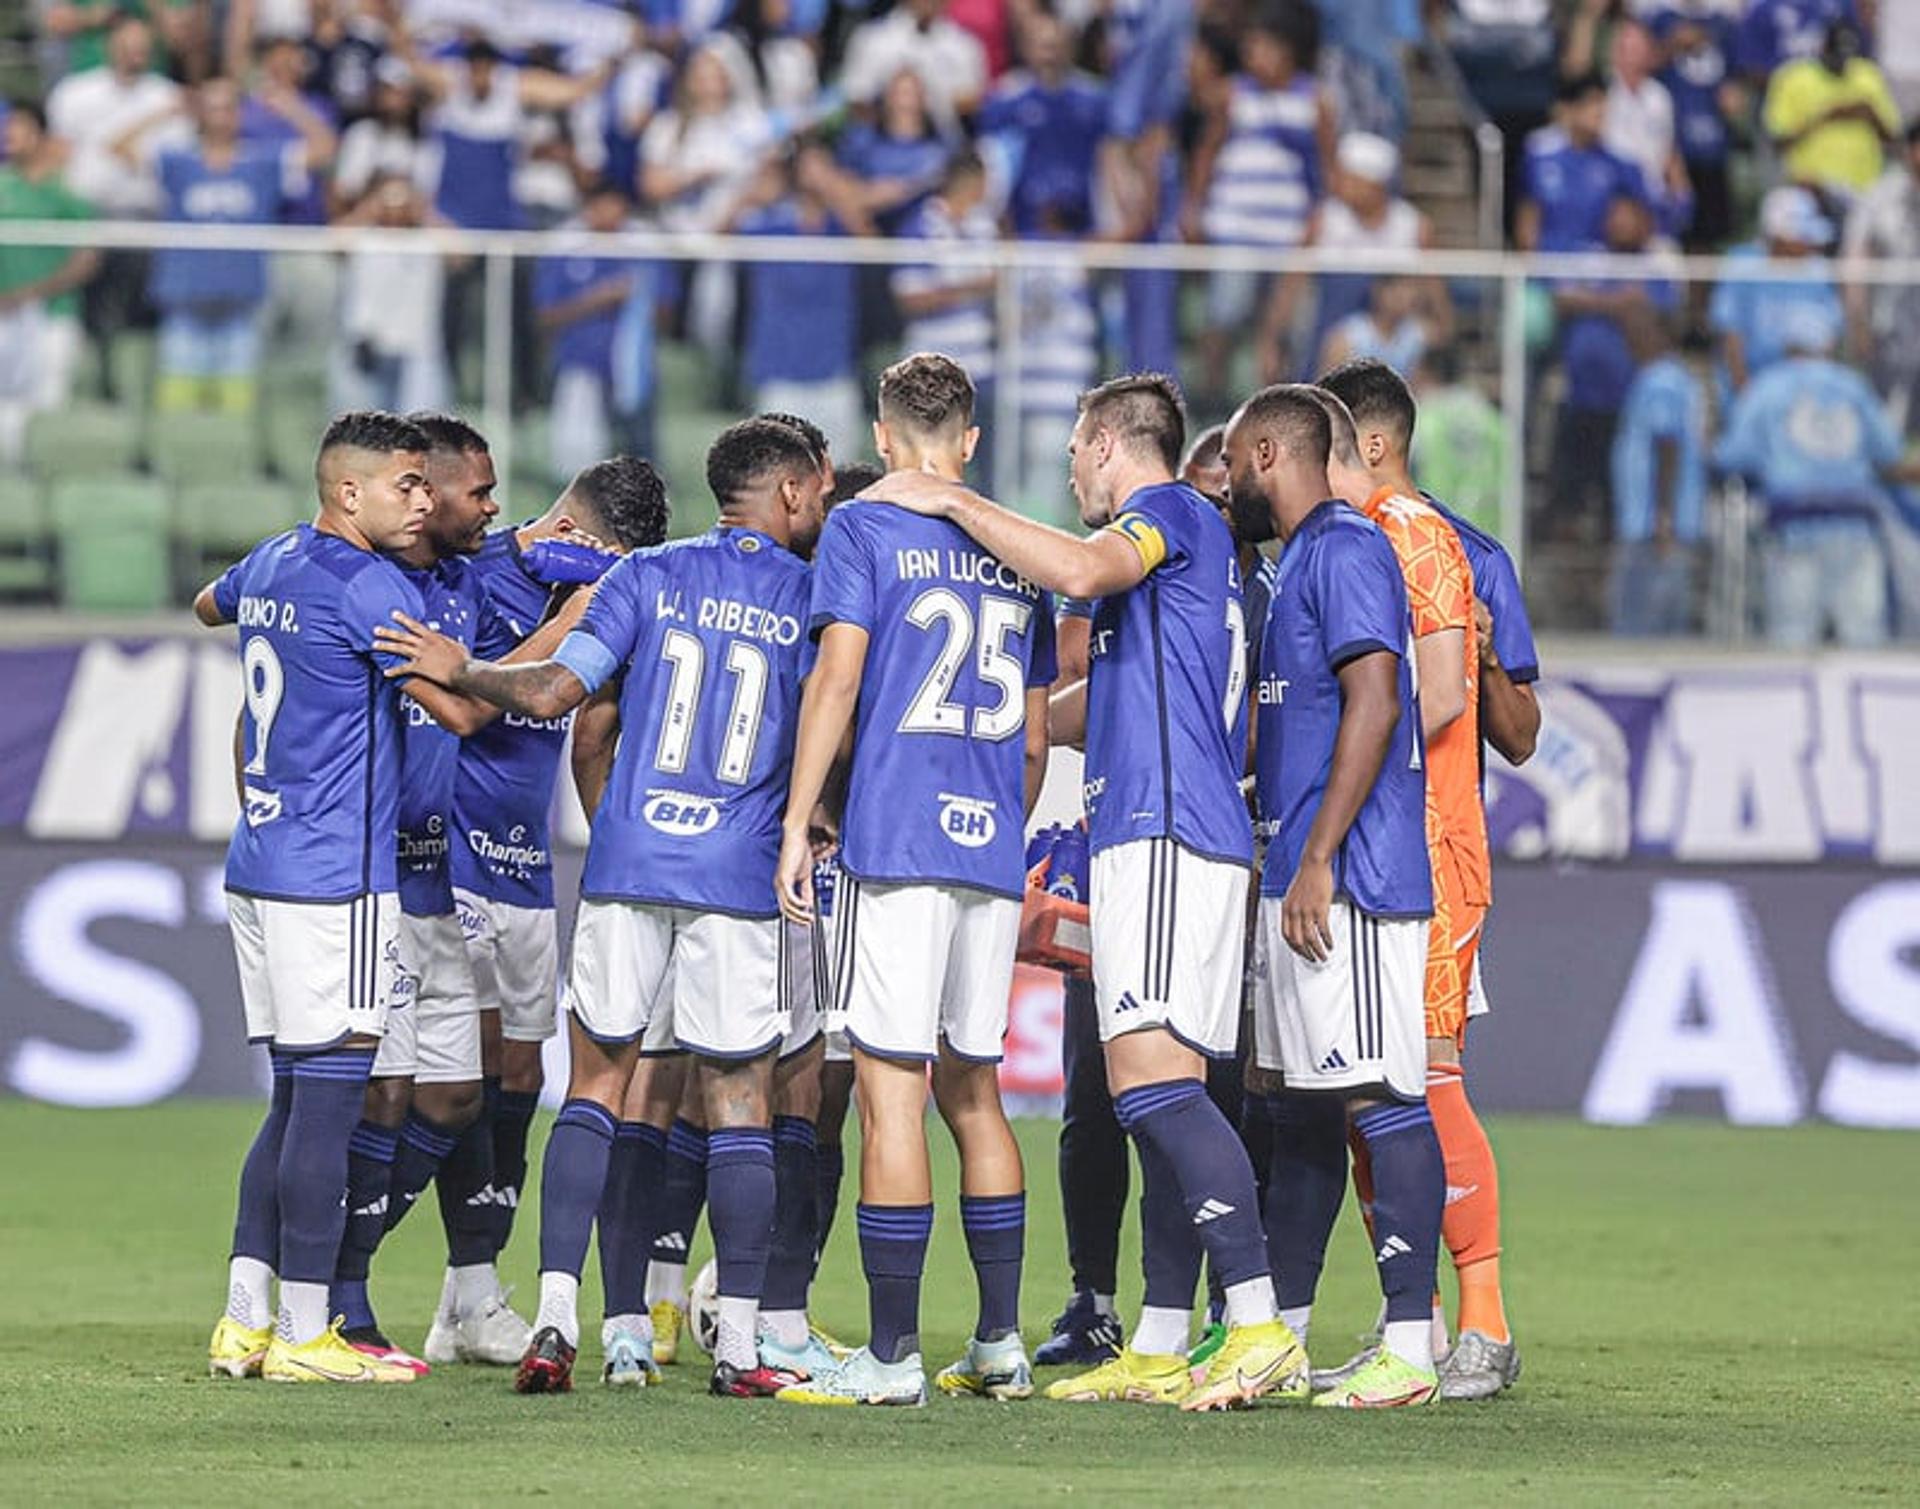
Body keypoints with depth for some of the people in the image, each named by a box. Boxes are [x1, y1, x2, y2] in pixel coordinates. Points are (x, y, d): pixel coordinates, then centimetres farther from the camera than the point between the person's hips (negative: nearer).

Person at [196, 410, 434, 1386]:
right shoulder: (366, 585, -14)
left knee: (296, 1100, 13)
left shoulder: (271, 564, 13)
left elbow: (208, 606, 38)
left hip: (257, 868, 9)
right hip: (335, 877, -9)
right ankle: (302, 1335, -6)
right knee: (327, 1098, -6)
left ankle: (244, 1323, 10)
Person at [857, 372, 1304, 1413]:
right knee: (1156, 1099, 9)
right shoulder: (1187, 540, 27)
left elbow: (1081, 570, -24)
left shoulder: (1172, 511, -2)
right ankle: (1158, 1353, 10)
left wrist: (955, 503, -15)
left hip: (1165, 836, -10)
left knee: (1154, 1079, -19)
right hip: (1153, 839, 10)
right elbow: (1092, 710, 37)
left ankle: (1260, 1327, -27)